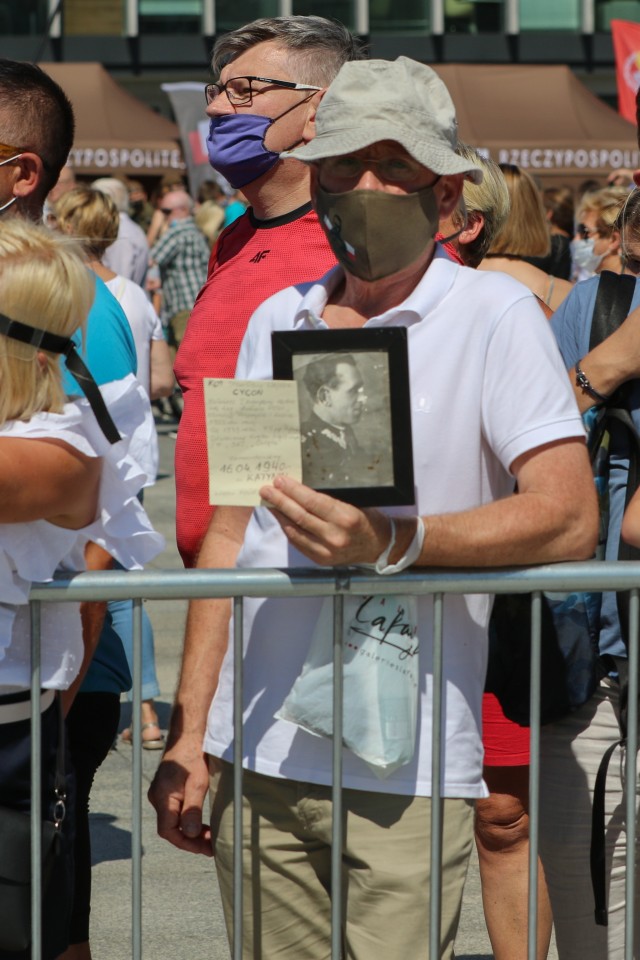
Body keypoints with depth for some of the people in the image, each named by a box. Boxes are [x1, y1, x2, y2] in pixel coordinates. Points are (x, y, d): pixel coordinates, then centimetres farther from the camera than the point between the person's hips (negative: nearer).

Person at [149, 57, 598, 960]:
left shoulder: (494, 315, -3)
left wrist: (392, 540, -25)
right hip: (255, 758, 5)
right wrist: (189, 732, 12)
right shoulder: (273, 322, 13)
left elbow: (568, 519, -12)